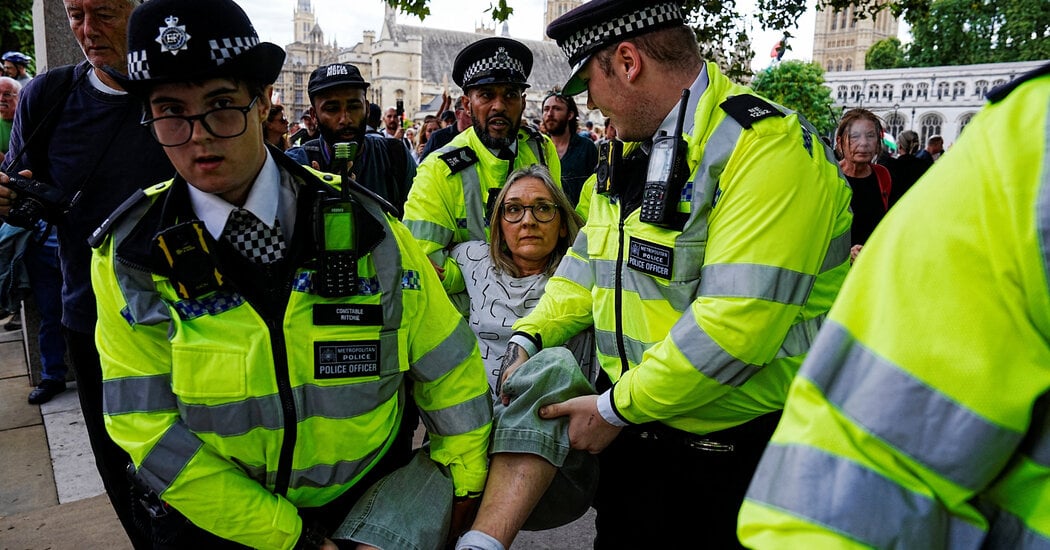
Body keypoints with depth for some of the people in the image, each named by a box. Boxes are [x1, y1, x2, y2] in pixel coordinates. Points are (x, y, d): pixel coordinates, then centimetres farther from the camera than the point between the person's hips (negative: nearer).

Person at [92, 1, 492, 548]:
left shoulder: (362, 225, -8)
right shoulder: (129, 254, -7)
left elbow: (450, 375, -3)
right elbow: (147, 429, -8)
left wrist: (463, 503, -2)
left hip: (371, 505, -1)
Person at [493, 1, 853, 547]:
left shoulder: (767, 147, -21)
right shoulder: (634, 153, 8)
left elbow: (734, 322, -29)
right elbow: (589, 267, 16)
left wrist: (615, 408, -20)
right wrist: (529, 337, 1)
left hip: (745, 455, -7)